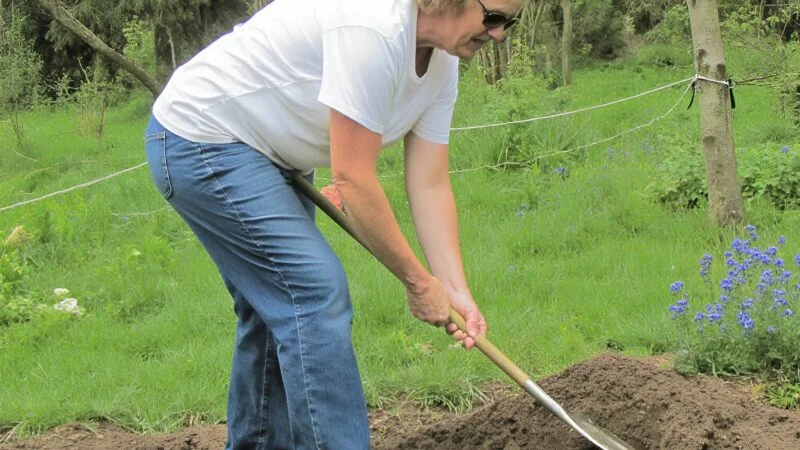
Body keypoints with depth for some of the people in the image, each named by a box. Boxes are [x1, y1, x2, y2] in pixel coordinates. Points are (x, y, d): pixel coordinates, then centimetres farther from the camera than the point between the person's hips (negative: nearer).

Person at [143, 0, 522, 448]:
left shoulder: (443, 63, -2)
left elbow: (430, 185, 1)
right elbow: (353, 179, -29)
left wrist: (458, 291, -7)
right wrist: (419, 281, -18)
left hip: (269, 154, 10)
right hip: (201, 140, -10)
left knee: (279, 305, 14)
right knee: (317, 294, -16)